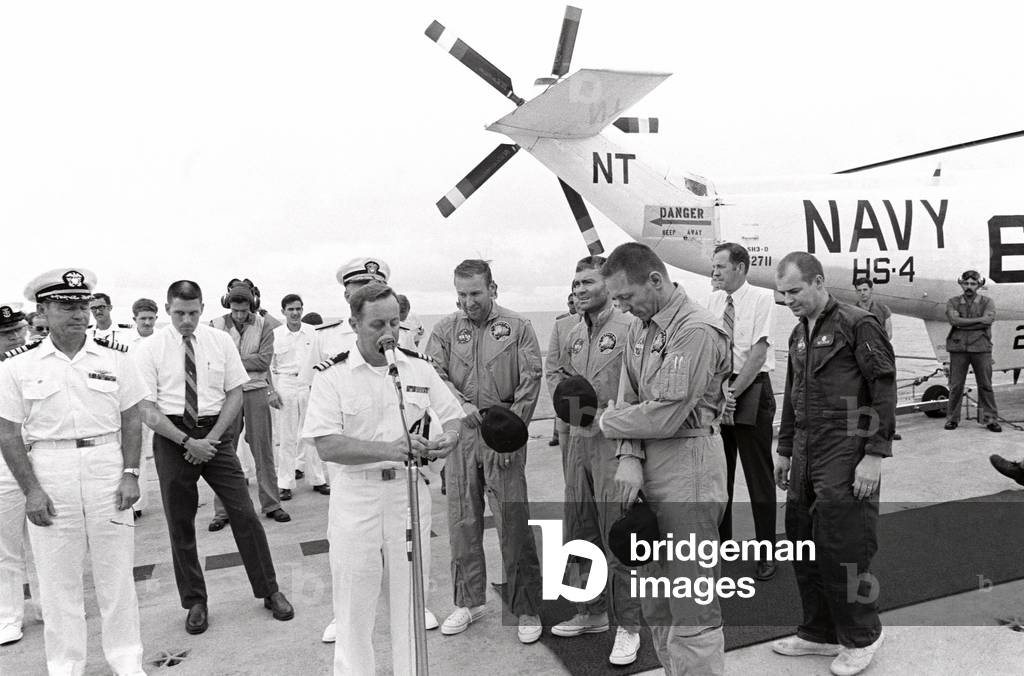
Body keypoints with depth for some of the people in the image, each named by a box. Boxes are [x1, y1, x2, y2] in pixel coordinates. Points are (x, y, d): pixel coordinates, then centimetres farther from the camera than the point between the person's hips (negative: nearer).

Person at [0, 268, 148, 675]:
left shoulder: (115, 361, 3)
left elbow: (131, 421, 5)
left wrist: (130, 474, -3)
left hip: (107, 471, 1)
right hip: (49, 476, -1)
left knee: (116, 574, 9)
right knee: (57, 581, 9)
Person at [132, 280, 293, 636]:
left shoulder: (220, 341, 2)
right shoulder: (150, 349, -3)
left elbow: (235, 393, 2)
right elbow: (147, 410, -7)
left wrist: (210, 438, -8)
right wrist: (187, 441, -15)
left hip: (216, 434, 1)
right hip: (172, 436, 0)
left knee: (244, 513, -1)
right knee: (180, 523, 8)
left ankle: (269, 591, 13)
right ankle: (195, 602, 24)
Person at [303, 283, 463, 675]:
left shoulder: (419, 368, 4)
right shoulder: (333, 377, -6)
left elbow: (453, 418, 9)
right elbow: (327, 446, -14)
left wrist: (446, 440, -15)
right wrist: (389, 449, -26)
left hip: (410, 492, 3)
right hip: (356, 498, -2)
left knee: (410, 597, 14)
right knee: (354, 602, 8)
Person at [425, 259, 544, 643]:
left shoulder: (517, 328, 2)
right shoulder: (445, 330, 9)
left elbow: (530, 381, -4)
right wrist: (462, 406, -19)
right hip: (459, 435, 3)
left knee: (513, 523, 0)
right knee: (462, 522, 11)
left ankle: (526, 609, 14)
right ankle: (469, 600, 28)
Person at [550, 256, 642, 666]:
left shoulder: (628, 329, -12)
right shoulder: (574, 334, 13)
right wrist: (568, 396, 9)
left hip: (614, 443, -8)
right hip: (578, 440, 8)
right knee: (580, 534, 16)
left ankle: (628, 626, 16)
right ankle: (591, 613, 34)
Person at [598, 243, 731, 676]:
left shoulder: (696, 330, -18)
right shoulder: (640, 327, 10)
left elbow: (664, 416, -22)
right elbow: (629, 397, 7)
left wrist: (607, 421, -7)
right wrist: (629, 457, -8)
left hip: (688, 468, -9)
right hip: (648, 468, 9)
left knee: (692, 605, 0)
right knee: (655, 596, 19)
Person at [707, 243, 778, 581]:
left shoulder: (761, 298, -7)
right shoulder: (713, 300, 7)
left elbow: (758, 352, -13)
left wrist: (733, 392, -17)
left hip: (751, 391, -5)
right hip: (717, 390, 5)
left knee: (759, 475, 4)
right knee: (718, 472, 13)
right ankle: (720, 542, 28)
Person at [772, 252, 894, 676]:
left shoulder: (858, 325, -8)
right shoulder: (799, 335, 15)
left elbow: (884, 390, -12)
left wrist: (875, 454, -16)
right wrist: (784, 450, 20)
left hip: (845, 454, -7)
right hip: (806, 455, 8)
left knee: (840, 547, -3)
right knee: (803, 544, 10)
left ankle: (862, 637, 19)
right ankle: (819, 633, 26)